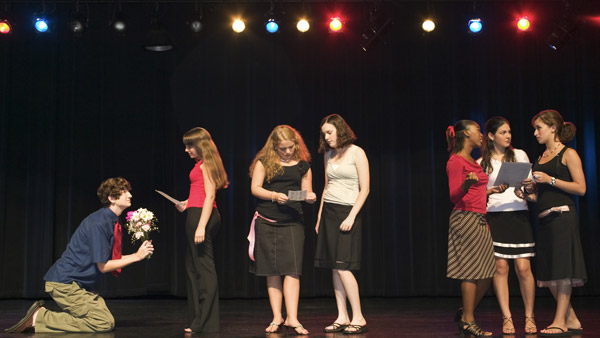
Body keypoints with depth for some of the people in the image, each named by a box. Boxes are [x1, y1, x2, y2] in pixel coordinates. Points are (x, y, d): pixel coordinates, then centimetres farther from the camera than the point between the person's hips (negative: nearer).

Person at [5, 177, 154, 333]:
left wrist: (138, 254, 3)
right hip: (65, 282, -10)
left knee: (106, 321, 11)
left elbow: (109, 259, 15)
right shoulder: (99, 222, -19)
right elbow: (103, 266, -17)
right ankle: (39, 317, -10)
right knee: (105, 323, -14)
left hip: (79, 284, 10)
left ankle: (41, 312, 10)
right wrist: (136, 257, -12)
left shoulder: (113, 221, 10)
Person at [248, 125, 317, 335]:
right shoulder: (264, 162, 3)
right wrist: (275, 196, -18)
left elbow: (307, 192, 13)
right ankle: (277, 318, 12)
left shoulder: (303, 165, 9)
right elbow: (255, 188, -2)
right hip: (266, 221, 0)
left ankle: (291, 318, -10)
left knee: (292, 268, -10)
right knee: (272, 271, 5)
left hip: (293, 222, 0)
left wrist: (311, 197, -11)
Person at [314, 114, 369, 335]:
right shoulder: (328, 155, 14)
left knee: (342, 266, -12)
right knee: (334, 267, 3)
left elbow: (364, 189, -7)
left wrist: (351, 217, -15)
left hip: (347, 211, -6)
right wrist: (319, 217, 13)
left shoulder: (356, 153, -4)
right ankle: (342, 317, 7)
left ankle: (358, 318, -4)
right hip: (328, 212, 6)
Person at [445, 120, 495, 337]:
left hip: (479, 219, 9)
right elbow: (454, 196, -14)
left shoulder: (473, 162, 21)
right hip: (465, 218, -9)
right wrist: (467, 184, -32)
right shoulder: (456, 161, -7)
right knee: (471, 271, -7)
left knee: (487, 272, 8)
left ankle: (465, 313, 21)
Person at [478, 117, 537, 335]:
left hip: (519, 214, 1)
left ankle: (529, 316, 8)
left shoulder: (520, 155, 12)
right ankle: (507, 318, 2)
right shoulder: (482, 163, 9)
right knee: (500, 267, -5)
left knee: (523, 268, -5)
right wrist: (492, 190, -11)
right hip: (494, 217, 0)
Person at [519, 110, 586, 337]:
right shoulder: (541, 158, 18)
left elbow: (581, 188, -9)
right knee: (548, 273, 7)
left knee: (561, 270, -6)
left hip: (562, 215, -8)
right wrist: (529, 191, 0)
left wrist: (550, 180, -14)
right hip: (545, 218, 8)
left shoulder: (568, 154, -1)